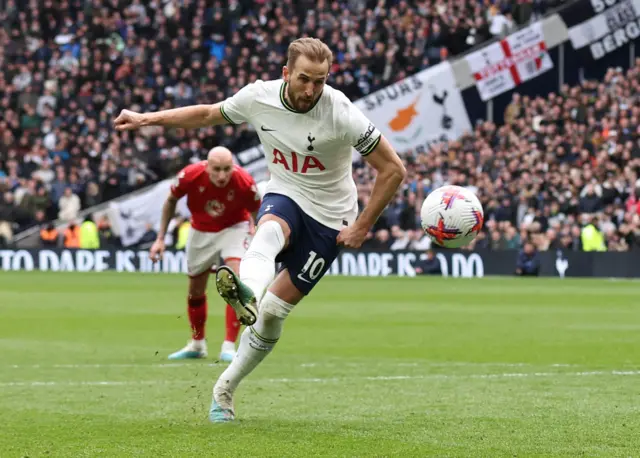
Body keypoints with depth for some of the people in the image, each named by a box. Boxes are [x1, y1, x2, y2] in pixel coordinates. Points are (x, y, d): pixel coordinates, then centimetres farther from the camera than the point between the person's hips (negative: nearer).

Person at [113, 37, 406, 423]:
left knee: (273, 313, -6)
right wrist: (147, 119, 6)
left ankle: (226, 389, 9)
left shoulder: (341, 114, -23)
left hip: (328, 220, -2)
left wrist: (363, 226, -13)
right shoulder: (258, 97, -12)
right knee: (269, 232, -37)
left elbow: (393, 170, -15)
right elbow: (209, 115, 10)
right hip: (284, 196, 2)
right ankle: (246, 291, -68)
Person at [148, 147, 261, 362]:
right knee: (195, 291, 12)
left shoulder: (244, 182, -31)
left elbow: (258, 213, -11)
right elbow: (171, 201, -7)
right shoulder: (190, 175, -28)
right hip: (200, 231, 2)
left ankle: (229, 346, -17)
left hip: (233, 228, -2)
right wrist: (160, 238, -5)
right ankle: (197, 344, 35)